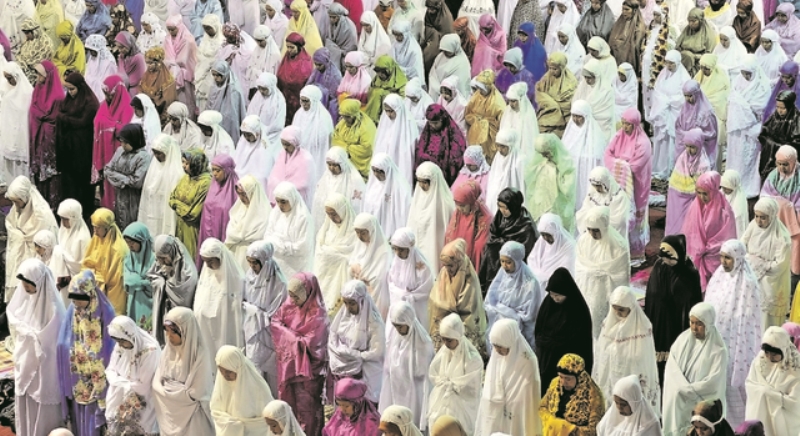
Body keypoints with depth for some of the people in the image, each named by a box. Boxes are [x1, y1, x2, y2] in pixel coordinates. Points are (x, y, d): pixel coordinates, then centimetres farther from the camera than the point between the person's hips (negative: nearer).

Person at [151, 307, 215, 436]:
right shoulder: (168, 350, 1)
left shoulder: (200, 354, -17)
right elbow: (157, 384, 3)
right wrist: (177, 389, -13)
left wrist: (168, 388, -7)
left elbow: (196, 393, -17)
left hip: (192, 417, -6)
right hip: (169, 413, 6)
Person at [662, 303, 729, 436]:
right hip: (676, 404, 4)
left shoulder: (718, 350, -10)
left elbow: (713, 383, -15)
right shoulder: (683, 340, 4)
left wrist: (685, 390, -11)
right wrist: (688, 388, -15)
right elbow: (671, 369, 0)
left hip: (701, 408, -4)